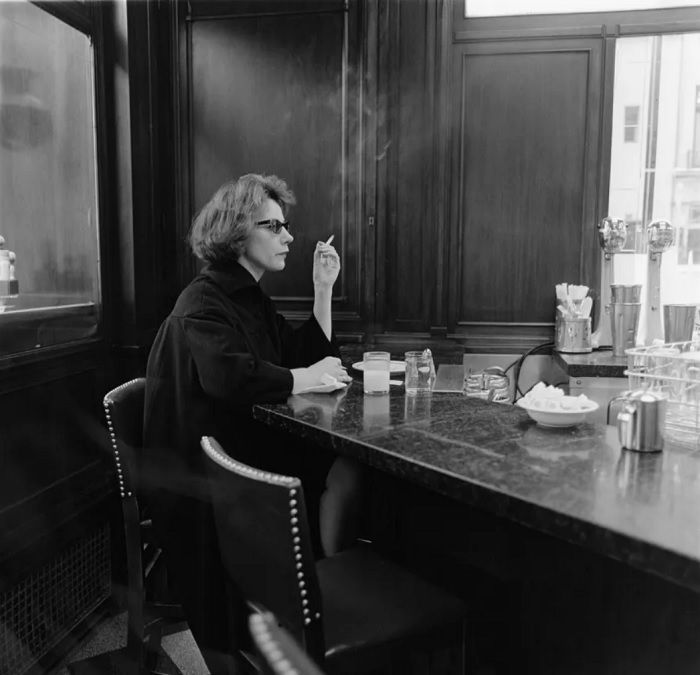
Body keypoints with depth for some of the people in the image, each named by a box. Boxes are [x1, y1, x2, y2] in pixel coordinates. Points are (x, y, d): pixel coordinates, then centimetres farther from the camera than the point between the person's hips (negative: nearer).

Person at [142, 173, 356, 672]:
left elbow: (310, 354, 13)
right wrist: (305, 377, -20)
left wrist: (324, 289, 6)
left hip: (251, 448, 9)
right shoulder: (204, 302, -15)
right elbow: (232, 377, -32)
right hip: (203, 476, -9)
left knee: (342, 472, -9)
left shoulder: (252, 299, 13)